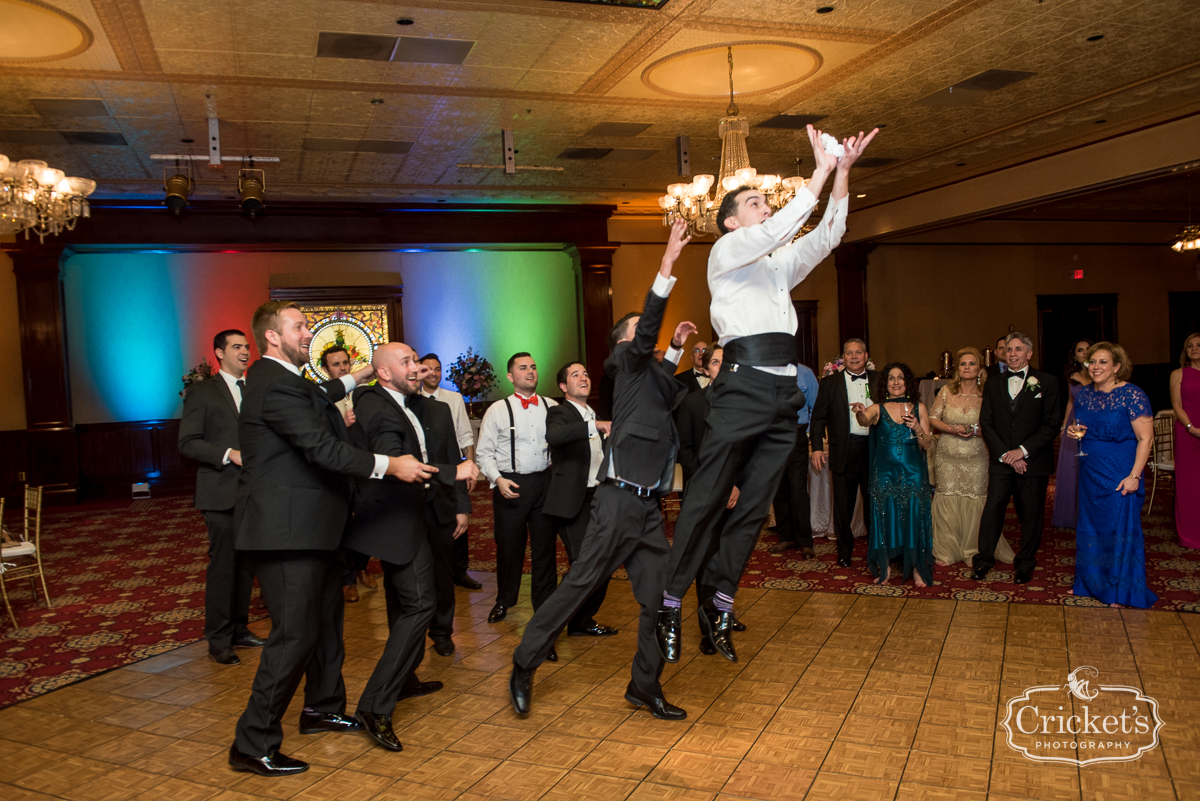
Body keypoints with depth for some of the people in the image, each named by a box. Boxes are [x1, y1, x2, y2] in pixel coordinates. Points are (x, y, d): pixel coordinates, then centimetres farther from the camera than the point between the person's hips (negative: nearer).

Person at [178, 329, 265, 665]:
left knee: (246, 564, 11)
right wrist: (229, 454, -20)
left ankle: (239, 630, 23)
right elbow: (187, 442, -9)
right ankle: (218, 640, 6)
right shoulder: (201, 392, -2)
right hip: (222, 493, -6)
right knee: (222, 565, -3)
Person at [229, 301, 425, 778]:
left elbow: (317, 397, 38)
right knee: (295, 634, -7)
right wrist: (389, 465, -26)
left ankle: (323, 708, 39)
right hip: (286, 531, -11)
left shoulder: (284, 379, 14)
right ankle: (253, 746, 6)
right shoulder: (274, 384, -19)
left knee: (326, 617, 22)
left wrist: (358, 377, 39)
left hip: (308, 528, 11)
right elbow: (322, 448, -27)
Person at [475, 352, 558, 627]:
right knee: (509, 546, 8)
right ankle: (504, 601, 30)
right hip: (510, 485, -2)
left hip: (544, 481, 2)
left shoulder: (551, 406, 6)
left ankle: (545, 605, 22)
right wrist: (498, 479, -12)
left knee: (545, 545, 8)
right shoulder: (498, 410, 0)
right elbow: (484, 453, 1)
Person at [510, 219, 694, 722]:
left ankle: (645, 687, 20)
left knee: (659, 596, 8)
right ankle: (524, 666, 11)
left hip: (648, 506, 8)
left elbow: (669, 394, 44)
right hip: (620, 501, -8)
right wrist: (667, 265, -25)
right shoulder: (626, 363, 0)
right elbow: (648, 332, -20)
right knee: (579, 585, -3)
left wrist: (676, 350, 28)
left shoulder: (652, 375, 21)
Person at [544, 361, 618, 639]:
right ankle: (578, 623, 10)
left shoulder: (595, 415, 19)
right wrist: (594, 426, -39)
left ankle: (584, 619, 25)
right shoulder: (559, 413, -7)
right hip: (573, 501, -8)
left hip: (597, 498, 8)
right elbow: (553, 436, -32)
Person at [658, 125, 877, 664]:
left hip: (784, 394, 7)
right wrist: (820, 171, -5)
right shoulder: (726, 251, 8)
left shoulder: (780, 264, 27)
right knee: (706, 500, -7)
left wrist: (844, 170, 8)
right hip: (742, 387, -7)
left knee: (754, 506, 5)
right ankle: (671, 604, 0)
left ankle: (721, 606, 13)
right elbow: (776, 231, -9)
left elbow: (825, 237, 17)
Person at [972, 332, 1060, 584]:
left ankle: (1025, 564, 20)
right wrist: (1005, 454, -7)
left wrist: (1023, 450, -13)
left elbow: (1051, 425, -4)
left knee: (1031, 514, 6)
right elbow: (986, 424, 5)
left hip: (1033, 461, -2)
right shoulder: (993, 385, 10)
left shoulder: (1047, 382, 2)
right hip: (1000, 460, 2)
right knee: (992, 509, 0)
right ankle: (984, 560, 11)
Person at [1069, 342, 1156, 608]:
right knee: (1089, 526, 13)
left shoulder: (1132, 395, -13)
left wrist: (1134, 476, -20)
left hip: (1119, 475, -6)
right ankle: (1090, 583, 27)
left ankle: (1121, 590, 14)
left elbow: (1145, 439, -15)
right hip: (1090, 473, 6)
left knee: (1119, 528, 0)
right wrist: (1075, 432, -2)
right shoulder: (1084, 395, 6)